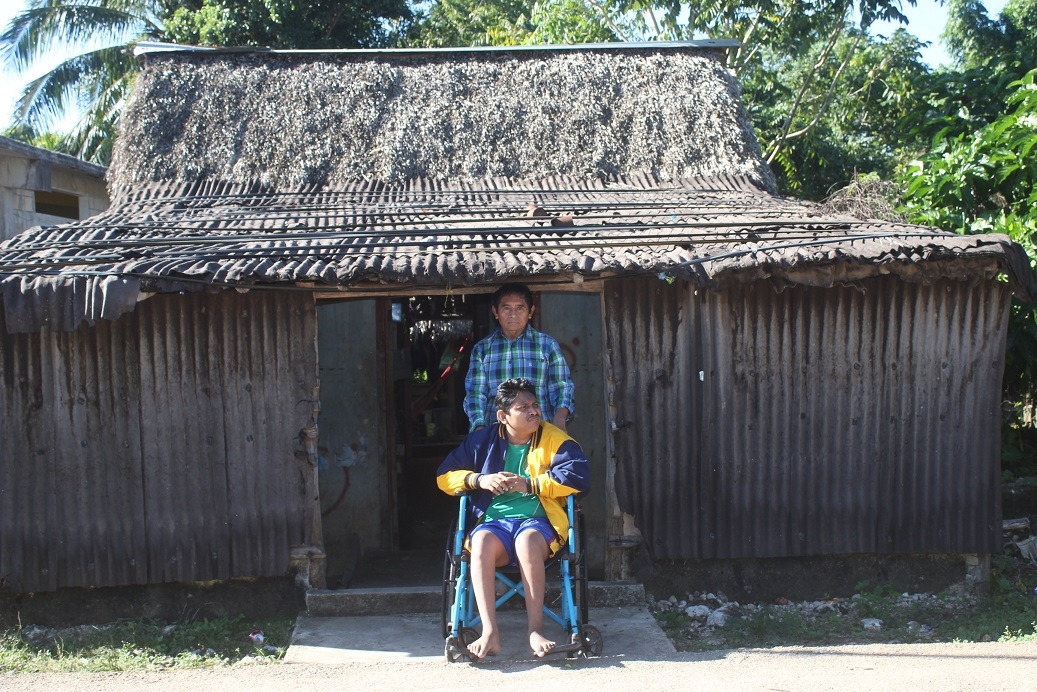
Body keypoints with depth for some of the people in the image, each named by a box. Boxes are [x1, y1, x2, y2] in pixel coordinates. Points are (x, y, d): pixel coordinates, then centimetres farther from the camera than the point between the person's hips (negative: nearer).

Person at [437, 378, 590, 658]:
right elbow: (444, 476, 13)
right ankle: (489, 633, -36)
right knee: (481, 541, -34)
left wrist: (529, 484, -13)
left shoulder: (554, 439, 6)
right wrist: (479, 480, -6)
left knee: (527, 540, -37)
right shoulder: (483, 440, 12)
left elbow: (579, 475, -10)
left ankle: (536, 630, -31)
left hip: (538, 520, -2)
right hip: (494, 521, 2)